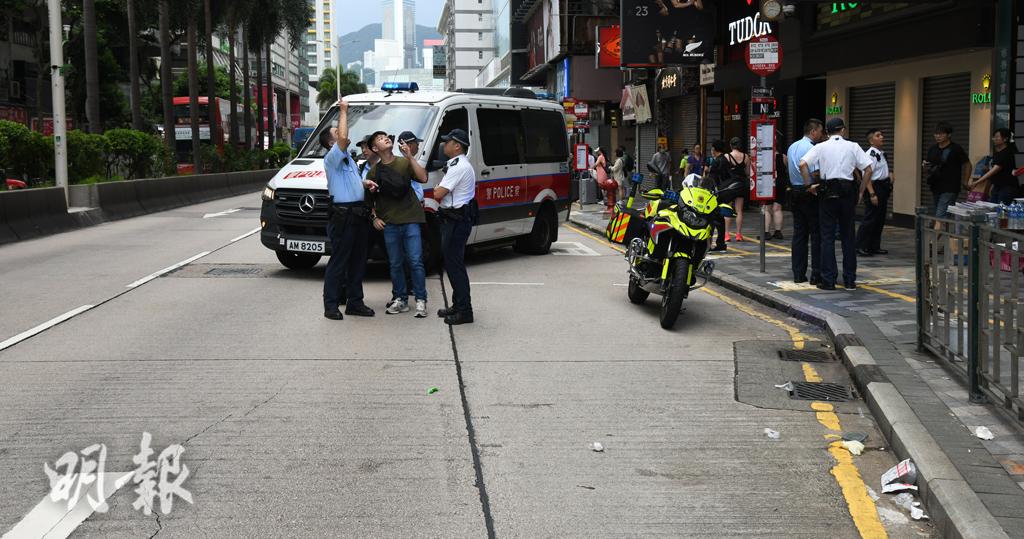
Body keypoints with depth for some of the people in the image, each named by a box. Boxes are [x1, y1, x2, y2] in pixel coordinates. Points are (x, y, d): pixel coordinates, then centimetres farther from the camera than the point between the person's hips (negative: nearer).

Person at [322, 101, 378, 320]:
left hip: (359, 216, 9)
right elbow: (343, 138, -26)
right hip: (343, 216, -9)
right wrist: (343, 111, -16)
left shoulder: (348, 158, 22)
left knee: (358, 261, 12)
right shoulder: (332, 158, -8)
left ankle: (355, 302, 20)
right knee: (338, 262, -6)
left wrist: (366, 183, 14)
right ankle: (331, 305, -2)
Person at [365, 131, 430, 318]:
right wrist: (374, 218, 2)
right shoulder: (374, 171, 9)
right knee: (395, 264, 7)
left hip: (410, 220, -2)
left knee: (415, 261, -6)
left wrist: (410, 157, -13)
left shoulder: (405, 163, 5)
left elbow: (423, 178, -10)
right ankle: (400, 299, 17)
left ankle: (421, 301, -1)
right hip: (389, 223, 2)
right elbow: (369, 199, 15)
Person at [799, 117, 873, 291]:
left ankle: (828, 280, 0)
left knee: (827, 236, 3)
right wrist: (861, 191, 6)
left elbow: (803, 164, -11)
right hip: (848, 192, 1)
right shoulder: (853, 147, 4)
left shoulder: (821, 147, 2)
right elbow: (868, 169, -1)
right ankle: (850, 280, 11)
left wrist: (809, 185, -2)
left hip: (827, 193, -1)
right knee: (848, 236, 9)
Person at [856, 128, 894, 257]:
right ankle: (860, 247, -3)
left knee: (880, 219, 13)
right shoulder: (870, 154, -15)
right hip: (875, 187, -10)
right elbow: (866, 175, -20)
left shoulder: (882, 154, 14)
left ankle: (875, 246, 21)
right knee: (870, 219, -8)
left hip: (883, 188, 10)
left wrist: (889, 174, 11)